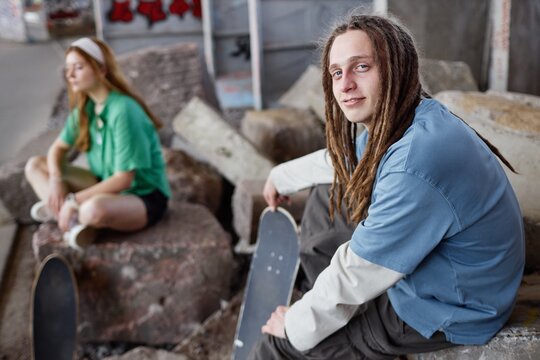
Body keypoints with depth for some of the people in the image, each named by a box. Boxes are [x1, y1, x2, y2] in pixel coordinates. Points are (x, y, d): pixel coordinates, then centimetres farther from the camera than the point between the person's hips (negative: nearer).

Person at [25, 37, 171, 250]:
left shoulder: (123, 111, -24)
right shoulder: (84, 108, 0)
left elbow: (124, 179, -24)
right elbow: (59, 148, 11)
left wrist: (74, 200, -21)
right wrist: (55, 179, -10)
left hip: (144, 198, -8)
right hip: (107, 186, 9)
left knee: (94, 210, -42)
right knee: (34, 165, 1)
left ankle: (57, 210, -9)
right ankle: (73, 221, -18)